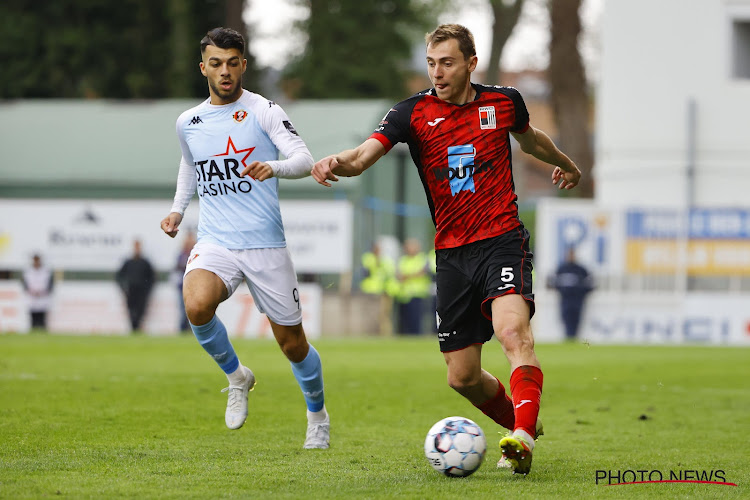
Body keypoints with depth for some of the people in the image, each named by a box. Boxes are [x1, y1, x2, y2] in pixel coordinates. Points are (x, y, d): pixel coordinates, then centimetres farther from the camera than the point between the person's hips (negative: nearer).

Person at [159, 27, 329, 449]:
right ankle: (236, 376, -2)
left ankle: (317, 414, 33)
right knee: (196, 306, -30)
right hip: (215, 243, 2)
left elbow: (304, 158, -16)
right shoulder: (188, 124, 10)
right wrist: (178, 209, 20)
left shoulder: (263, 111, -4)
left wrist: (275, 167, -36)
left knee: (293, 344, 4)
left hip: (266, 245, -2)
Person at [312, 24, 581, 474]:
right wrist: (339, 162, -40)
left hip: (503, 239, -2)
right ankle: (522, 425, 30)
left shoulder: (504, 102, 4)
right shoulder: (414, 112, -1)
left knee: (512, 331, -30)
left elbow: (528, 136, 28)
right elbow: (365, 154, -17)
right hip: (452, 252, 2)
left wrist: (564, 164, 47)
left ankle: (523, 439, -40)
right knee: (463, 376, 4)